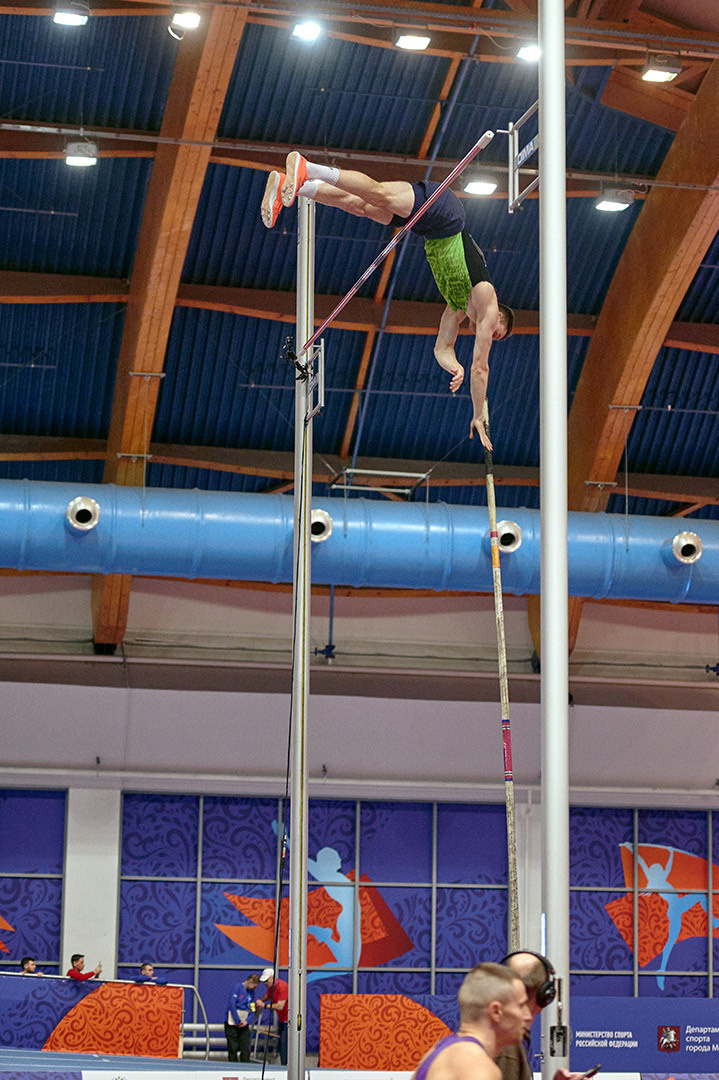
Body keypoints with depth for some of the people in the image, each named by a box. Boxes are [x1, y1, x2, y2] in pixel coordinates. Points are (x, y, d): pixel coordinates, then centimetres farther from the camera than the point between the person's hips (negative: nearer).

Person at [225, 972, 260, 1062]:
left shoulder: (252, 992, 11)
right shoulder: (238, 987, -7)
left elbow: (252, 1009, 11)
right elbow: (232, 1004, -14)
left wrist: (247, 1021, -8)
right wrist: (238, 1021, -15)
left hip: (244, 1024, 5)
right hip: (232, 1023, -5)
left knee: (246, 1048, -1)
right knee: (233, 1048, -1)